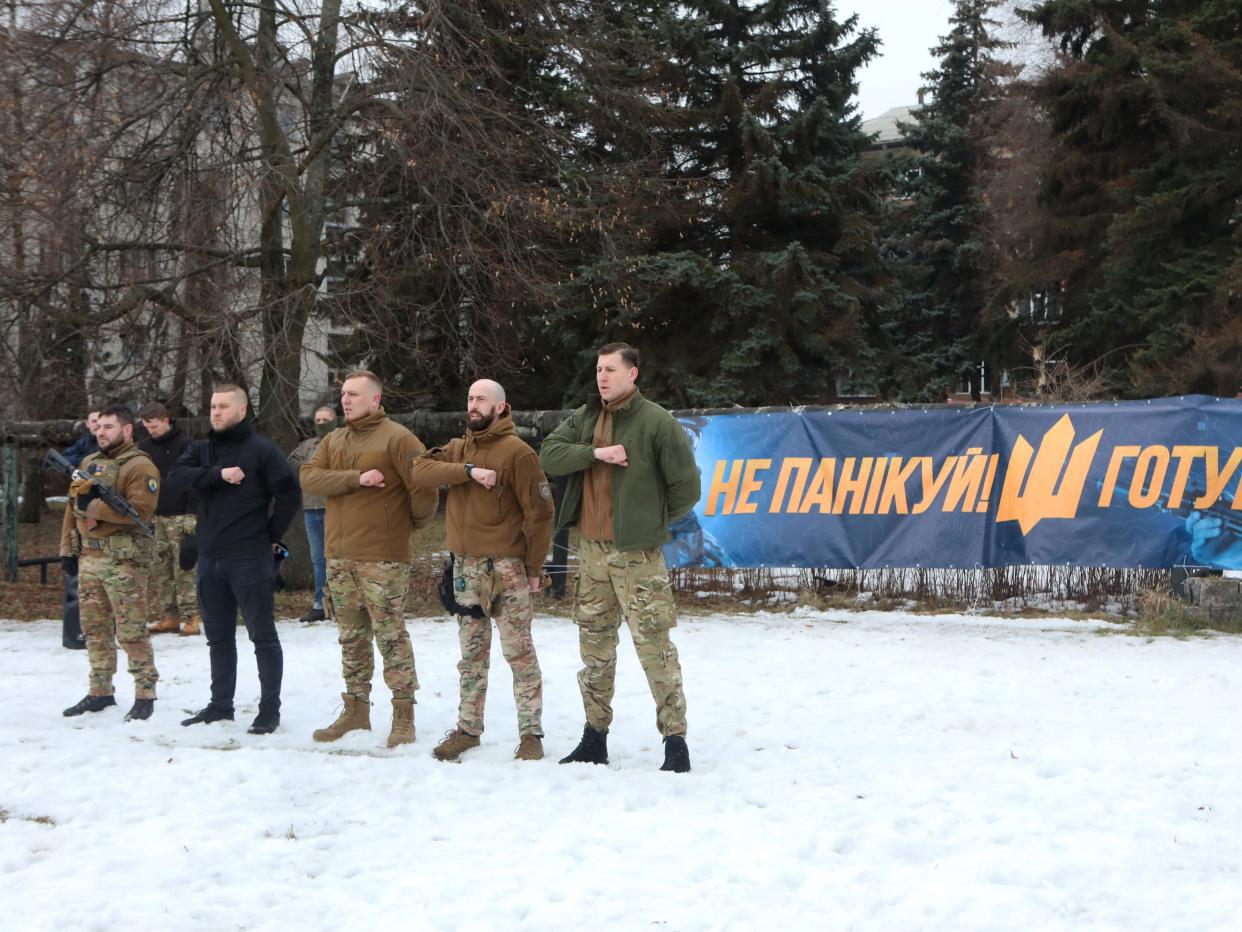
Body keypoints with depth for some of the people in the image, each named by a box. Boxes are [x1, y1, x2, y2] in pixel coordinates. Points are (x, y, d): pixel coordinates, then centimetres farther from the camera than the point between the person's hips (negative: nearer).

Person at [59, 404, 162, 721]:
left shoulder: (140, 467, -9)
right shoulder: (89, 463, 17)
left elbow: (139, 510, -22)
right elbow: (73, 506, 20)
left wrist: (94, 506, -19)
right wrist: (68, 547, 13)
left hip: (124, 560, -8)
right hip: (89, 557, 8)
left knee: (131, 630, -7)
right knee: (94, 628, 14)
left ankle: (145, 695, 0)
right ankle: (100, 692, 24)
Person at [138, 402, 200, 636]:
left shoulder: (184, 445, -5)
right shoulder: (144, 446, 10)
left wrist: (191, 514, -13)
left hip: (179, 517, -6)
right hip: (155, 517, 6)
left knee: (184, 570, -7)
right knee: (159, 571, 4)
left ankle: (191, 619, -6)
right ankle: (169, 618, 9)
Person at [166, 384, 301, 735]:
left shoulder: (262, 450, -4)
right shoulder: (200, 450, 11)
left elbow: (289, 494, -8)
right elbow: (176, 477, -7)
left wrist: (272, 535, -5)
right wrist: (218, 474, -19)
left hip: (251, 558, -6)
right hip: (210, 558, 6)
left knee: (262, 635, -1)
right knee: (218, 636, 14)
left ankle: (270, 709, 4)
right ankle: (221, 704, 24)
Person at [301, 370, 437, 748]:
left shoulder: (396, 439, -8)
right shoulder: (333, 440, 13)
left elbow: (424, 489, -12)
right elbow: (309, 476, -3)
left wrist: (414, 521, 3)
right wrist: (356, 479, -15)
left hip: (382, 557, -6)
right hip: (339, 554, 7)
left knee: (390, 635, -5)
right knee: (351, 637, 13)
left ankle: (404, 714, 2)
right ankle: (356, 710, 22)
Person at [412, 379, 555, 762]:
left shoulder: (516, 451, -7)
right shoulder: (457, 449, 12)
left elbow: (539, 512, -8)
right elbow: (421, 470, -6)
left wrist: (534, 568, -9)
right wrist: (468, 471, -20)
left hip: (507, 568, -6)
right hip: (466, 568, 6)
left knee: (519, 652, -2)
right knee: (471, 654, 12)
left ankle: (531, 733, 4)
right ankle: (468, 728, 20)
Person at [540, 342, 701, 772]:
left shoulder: (657, 422, -8)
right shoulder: (585, 418, 10)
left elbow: (686, 488, -6)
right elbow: (549, 455, -2)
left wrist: (653, 522, 3)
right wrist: (594, 452, -15)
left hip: (637, 553, -6)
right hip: (592, 548, 6)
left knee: (654, 646, -5)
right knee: (594, 645, 12)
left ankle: (675, 739, 3)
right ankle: (595, 736, 23)